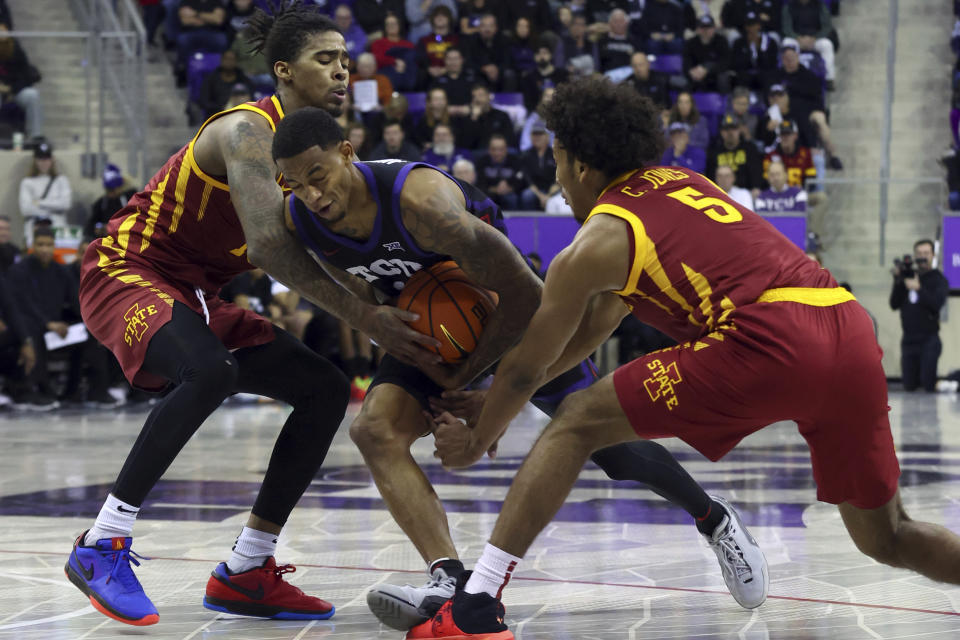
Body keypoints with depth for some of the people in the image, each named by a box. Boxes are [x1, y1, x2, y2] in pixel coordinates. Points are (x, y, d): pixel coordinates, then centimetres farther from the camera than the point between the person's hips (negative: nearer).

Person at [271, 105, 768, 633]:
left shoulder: (418, 198, -37)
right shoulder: (300, 222, -18)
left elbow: (522, 292, -28)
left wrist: (463, 378, -20)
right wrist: (435, 376, -7)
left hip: (508, 305, -5)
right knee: (374, 430, -20)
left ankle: (713, 520, 25)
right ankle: (451, 583, -27)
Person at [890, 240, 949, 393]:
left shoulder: (938, 279, -1)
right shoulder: (908, 275, 9)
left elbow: (937, 303, -16)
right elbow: (894, 304, 4)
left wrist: (918, 289, -23)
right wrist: (897, 281, -7)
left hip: (929, 339, -4)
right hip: (909, 338, 4)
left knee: (928, 386, -9)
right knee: (909, 386, 4)